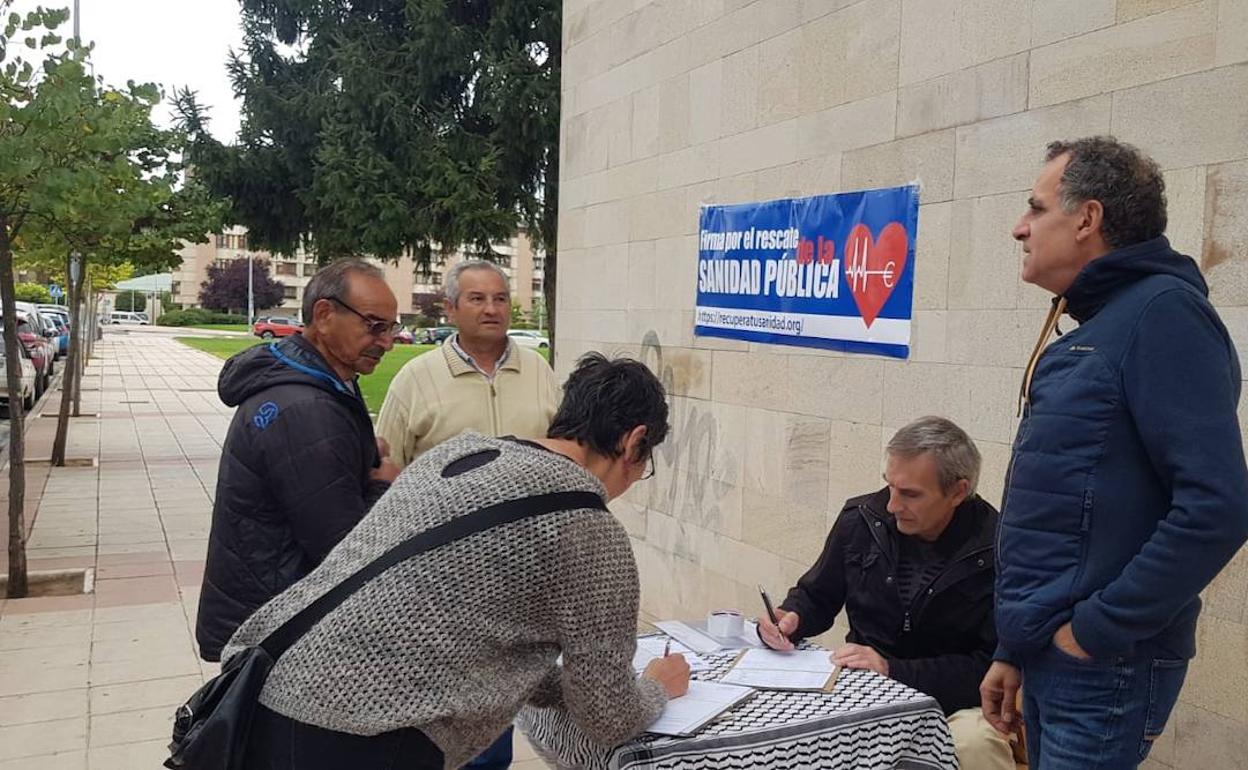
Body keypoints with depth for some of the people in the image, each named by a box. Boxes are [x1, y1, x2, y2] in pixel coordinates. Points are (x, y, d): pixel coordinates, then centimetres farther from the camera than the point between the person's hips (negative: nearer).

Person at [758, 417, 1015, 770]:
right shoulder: (861, 519, -1)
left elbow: (994, 665, -14)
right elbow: (816, 597, 13)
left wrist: (892, 669, -22)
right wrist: (790, 618, -10)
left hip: (953, 701, -3)